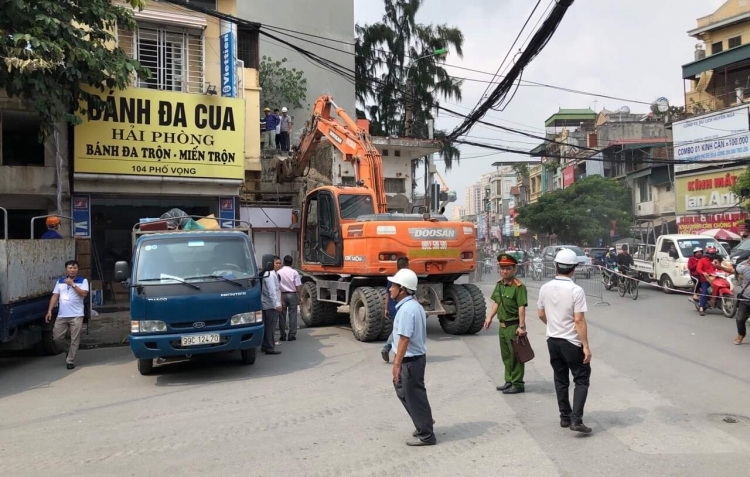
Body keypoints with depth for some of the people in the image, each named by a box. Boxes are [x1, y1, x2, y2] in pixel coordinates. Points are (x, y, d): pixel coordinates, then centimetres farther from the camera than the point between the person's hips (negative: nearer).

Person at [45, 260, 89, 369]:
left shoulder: (83, 281, 2)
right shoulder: (60, 281, 13)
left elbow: (84, 294, -13)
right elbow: (55, 296, 9)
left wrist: (72, 284, -14)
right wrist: (50, 311, 0)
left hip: (76, 316, -4)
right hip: (61, 316, 4)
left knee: (74, 339, -2)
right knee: (57, 337, 4)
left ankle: (70, 361, 7)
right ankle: (68, 351, 29)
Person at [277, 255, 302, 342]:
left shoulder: (279, 272, -4)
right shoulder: (294, 272, -7)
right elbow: (298, 286, -9)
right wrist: (300, 297, 0)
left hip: (282, 295, 1)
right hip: (292, 295, -1)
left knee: (282, 316, 9)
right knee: (292, 315, 4)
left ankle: (282, 335, 12)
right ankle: (292, 335, 4)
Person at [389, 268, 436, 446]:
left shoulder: (406, 309, -23)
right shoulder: (414, 305, 9)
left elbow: (404, 338, -26)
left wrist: (397, 364, -23)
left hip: (411, 360, -10)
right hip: (415, 356, 10)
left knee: (414, 396, 2)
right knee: (403, 390, 21)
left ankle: (426, 435, 16)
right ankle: (424, 423, 32)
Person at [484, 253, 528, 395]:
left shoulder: (519, 286, -17)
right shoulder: (499, 284, 7)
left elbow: (521, 307, -21)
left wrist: (521, 326, -25)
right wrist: (490, 317, 7)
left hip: (514, 326, -8)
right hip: (503, 325, 8)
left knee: (515, 356, 2)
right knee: (506, 356, 18)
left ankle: (517, 384, 13)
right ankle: (509, 381, 30)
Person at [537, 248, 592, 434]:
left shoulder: (545, 288, -1)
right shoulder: (576, 290, -18)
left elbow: (541, 314, 9)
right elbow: (579, 320, -20)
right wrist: (586, 346, -14)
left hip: (552, 340, 5)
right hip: (571, 342, -5)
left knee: (560, 380, 16)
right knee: (581, 380, 6)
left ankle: (565, 417, 23)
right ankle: (576, 419, -3)